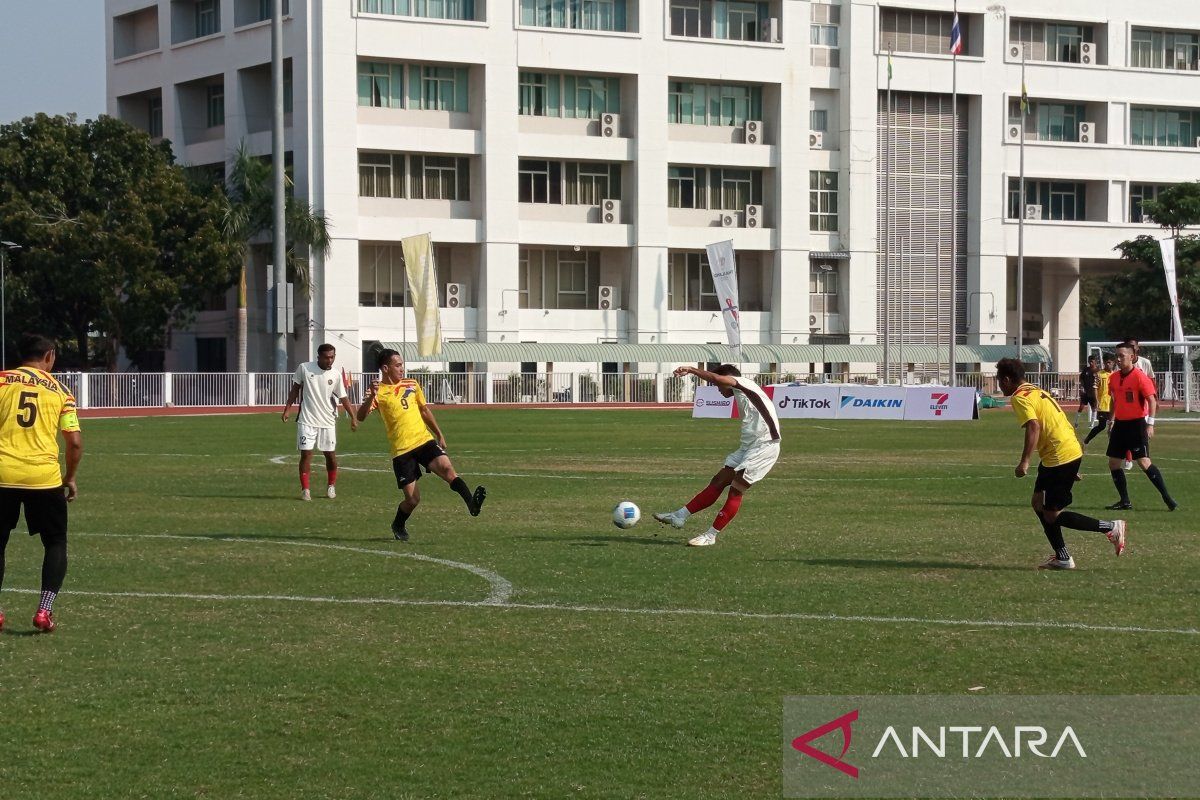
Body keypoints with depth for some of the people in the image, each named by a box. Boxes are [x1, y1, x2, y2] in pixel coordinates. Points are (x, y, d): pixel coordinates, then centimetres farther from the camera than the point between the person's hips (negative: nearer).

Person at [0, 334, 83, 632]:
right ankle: (44, 611, 0)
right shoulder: (60, 391, 8)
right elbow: (74, 442, 4)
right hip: (44, 477, 0)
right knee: (56, 544, 14)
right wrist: (70, 479, 18)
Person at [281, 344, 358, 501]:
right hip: (307, 420, -2)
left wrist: (353, 417, -4)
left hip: (327, 422, 2)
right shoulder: (304, 368, -5)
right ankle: (305, 489, 2)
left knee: (331, 454, 6)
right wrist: (287, 408, 1)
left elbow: (343, 398, 3)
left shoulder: (335, 376, -1)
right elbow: (295, 389, 6)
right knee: (306, 453, -6)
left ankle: (331, 486, 26)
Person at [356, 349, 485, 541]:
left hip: (424, 440, 3)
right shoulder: (378, 392, -3)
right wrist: (371, 397, -33)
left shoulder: (412, 385, 13)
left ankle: (471, 503, -37)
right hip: (401, 450, -3)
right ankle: (398, 526, 26)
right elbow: (361, 417, -16)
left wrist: (439, 435, 25)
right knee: (412, 498, -3)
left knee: (446, 467, -26)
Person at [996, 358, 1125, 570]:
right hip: (1072, 451, 10)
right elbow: (1063, 424, 22)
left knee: (1052, 516, -3)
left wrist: (1024, 462, -28)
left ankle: (1111, 528, -2)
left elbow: (1034, 427, -26)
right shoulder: (1036, 392, 19)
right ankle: (1062, 558, 14)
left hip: (1061, 457, -10)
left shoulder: (1020, 398, -10)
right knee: (1038, 503, 15)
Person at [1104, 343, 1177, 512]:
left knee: (1144, 462, -15)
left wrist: (1150, 424, -23)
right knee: (1113, 463, 6)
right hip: (1120, 424, 8)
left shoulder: (1140, 377, -13)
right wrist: (1111, 423, 23)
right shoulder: (1114, 378, 8)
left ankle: (1167, 498, -11)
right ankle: (1125, 501, 15)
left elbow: (1152, 400, -16)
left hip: (1137, 424, -8)